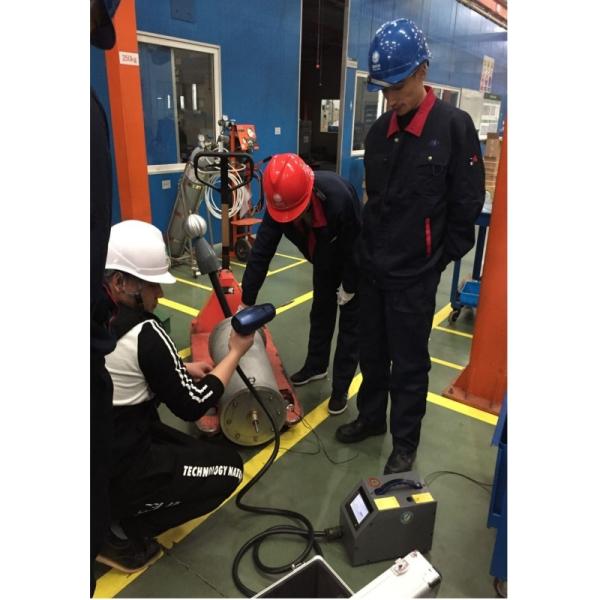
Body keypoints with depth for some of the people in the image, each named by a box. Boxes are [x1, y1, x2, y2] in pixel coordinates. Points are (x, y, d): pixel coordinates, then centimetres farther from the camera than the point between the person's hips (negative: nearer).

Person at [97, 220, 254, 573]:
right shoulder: (143, 332, -25)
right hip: (116, 472, -8)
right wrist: (236, 352, -5)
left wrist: (179, 368, 6)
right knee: (228, 467, 6)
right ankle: (120, 532, 4)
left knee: (191, 448, 26)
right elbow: (192, 407, -14)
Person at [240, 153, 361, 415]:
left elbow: (355, 246, -28)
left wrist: (349, 286, -16)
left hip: (356, 260, -5)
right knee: (320, 312, 18)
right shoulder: (279, 202, -26)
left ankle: (341, 387, 13)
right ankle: (315, 365, 39)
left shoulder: (339, 196, -43)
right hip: (325, 261, 5)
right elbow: (261, 252, -22)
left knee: (350, 322, 1)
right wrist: (246, 303, -18)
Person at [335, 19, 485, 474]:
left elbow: (466, 206, -7)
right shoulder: (380, 130, 7)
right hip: (373, 269, 5)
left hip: (415, 276, -5)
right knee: (372, 352, 18)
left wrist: (437, 259, -5)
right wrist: (368, 250, 9)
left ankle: (406, 442, 26)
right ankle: (371, 418, 38)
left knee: (409, 363, 7)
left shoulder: (454, 126, -9)